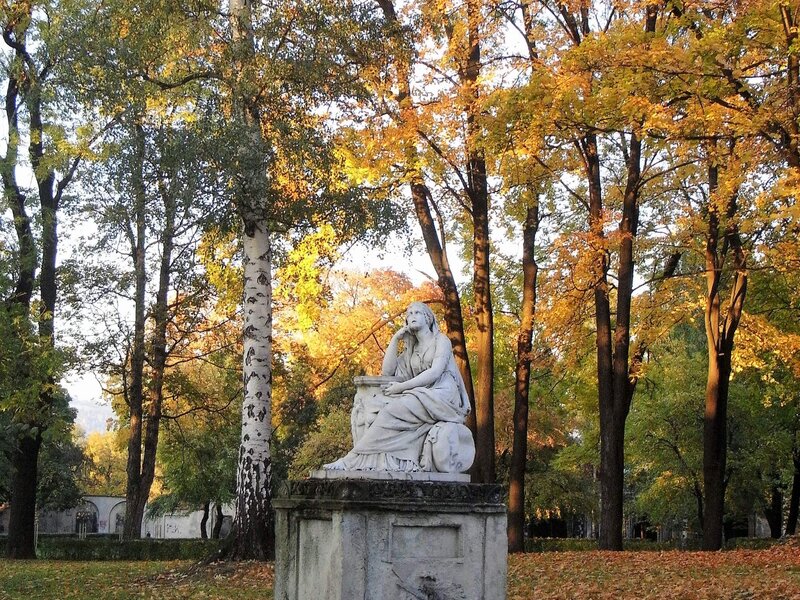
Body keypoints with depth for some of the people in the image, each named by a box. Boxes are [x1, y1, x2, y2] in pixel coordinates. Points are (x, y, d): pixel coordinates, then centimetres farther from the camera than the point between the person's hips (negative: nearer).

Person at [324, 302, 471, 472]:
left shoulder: (441, 340, 6)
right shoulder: (411, 349, 25)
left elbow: (435, 372, -11)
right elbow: (388, 371, 15)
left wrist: (402, 387, -15)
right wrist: (395, 340, 10)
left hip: (442, 395, -7)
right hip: (421, 397, 7)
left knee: (393, 410, -28)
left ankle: (354, 460, -31)